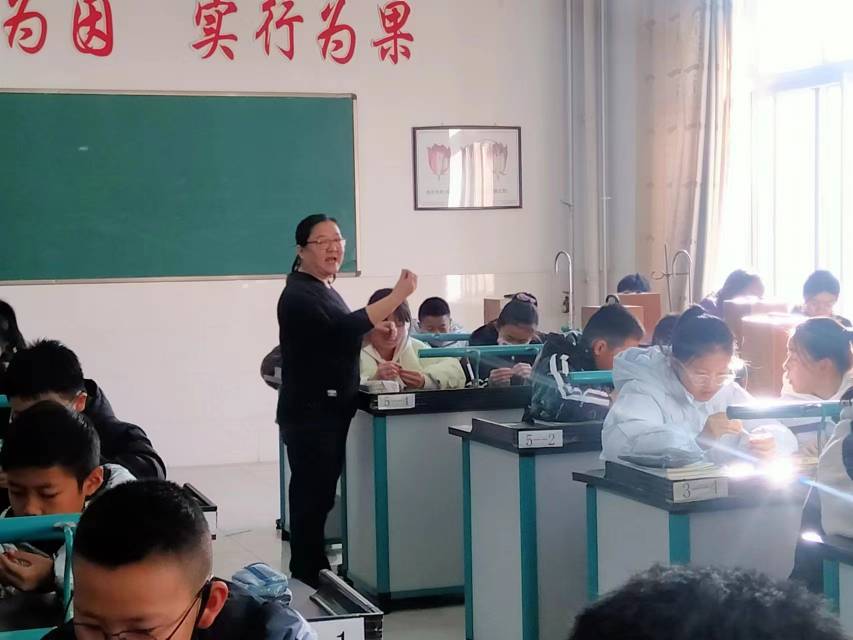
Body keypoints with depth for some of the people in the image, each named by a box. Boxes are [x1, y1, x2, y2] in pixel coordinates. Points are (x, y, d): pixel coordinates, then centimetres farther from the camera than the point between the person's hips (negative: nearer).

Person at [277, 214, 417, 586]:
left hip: (331, 408, 9)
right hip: (310, 410, -9)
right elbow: (339, 328, -29)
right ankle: (308, 575, -1)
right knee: (312, 493, -7)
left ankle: (316, 570, 21)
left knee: (322, 491, 13)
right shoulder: (298, 295, -15)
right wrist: (398, 295, -32)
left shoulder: (323, 288, 15)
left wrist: (373, 329, 8)